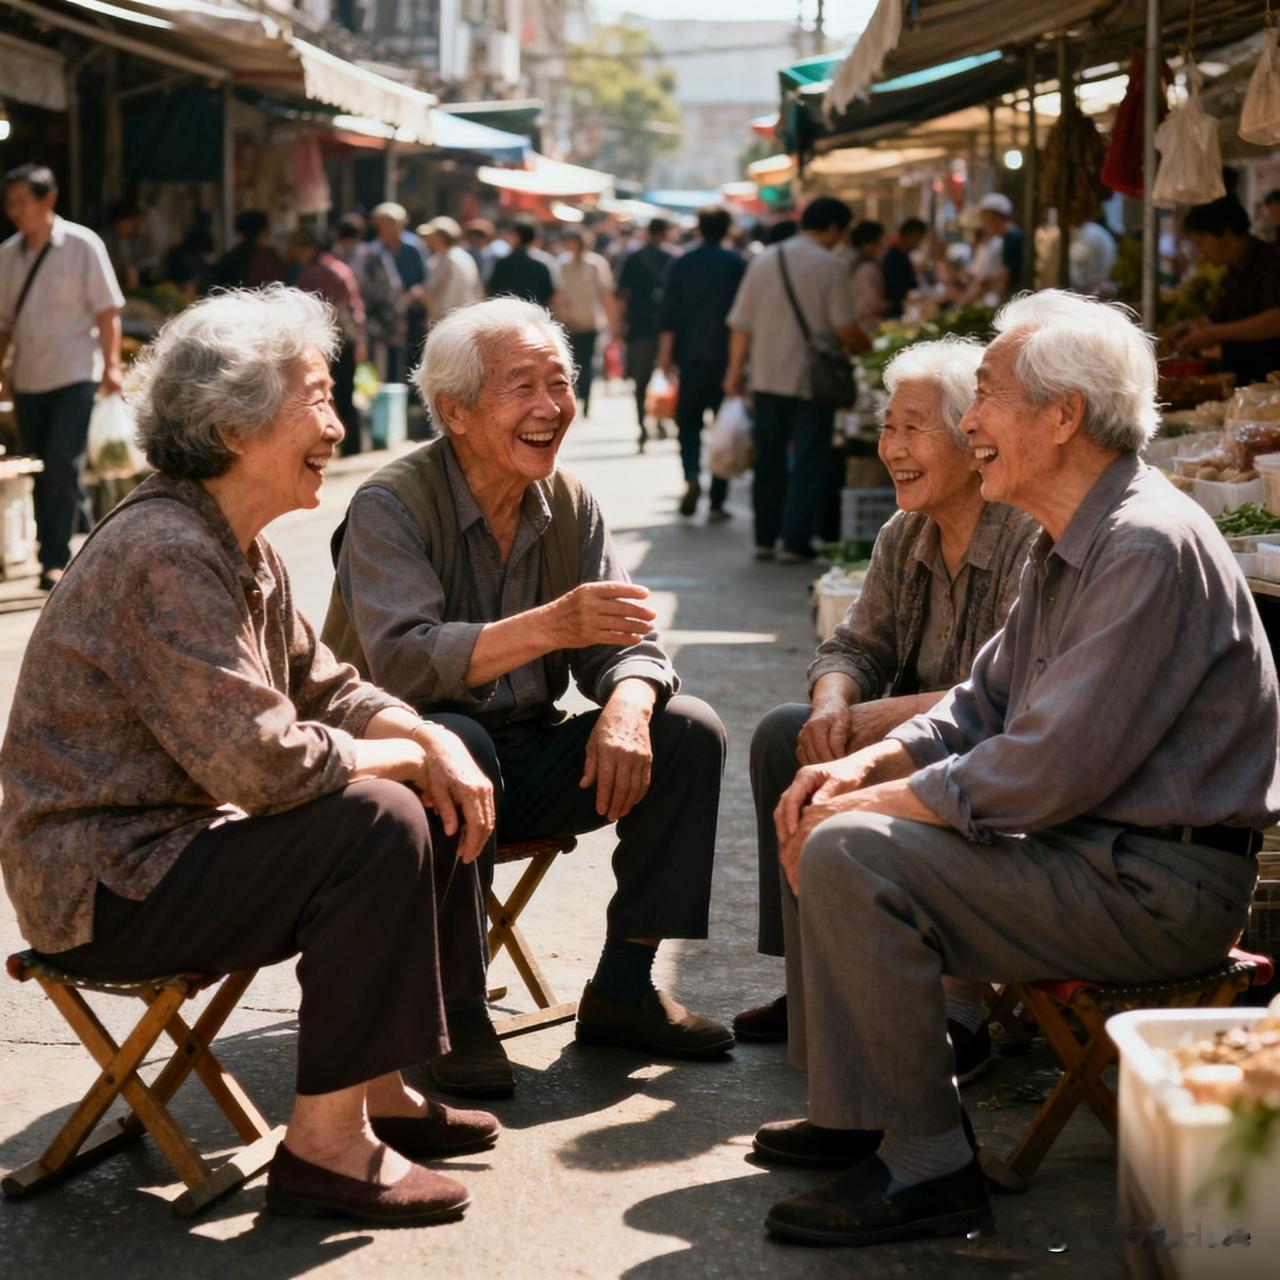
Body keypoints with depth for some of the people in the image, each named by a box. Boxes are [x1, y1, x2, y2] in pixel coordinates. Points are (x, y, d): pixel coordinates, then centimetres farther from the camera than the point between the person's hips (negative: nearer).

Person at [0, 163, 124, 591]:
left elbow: (107, 311, -5)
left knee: (61, 465, -15)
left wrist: (111, 366, -10)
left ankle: (54, 560, -10)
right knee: (43, 472, 8)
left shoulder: (81, 245, -4)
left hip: (74, 376, -5)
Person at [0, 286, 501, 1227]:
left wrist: (434, 743, -5)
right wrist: (401, 756, -14)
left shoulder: (245, 550, 10)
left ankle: (377, 1088, 13)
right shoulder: (165, 556, -24)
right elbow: (262, 761, -30)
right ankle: (325, 1142, -18)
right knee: (375, 821, -25)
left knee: (441, 810, 8)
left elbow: (323, 688, 14)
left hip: (176, 842, 11)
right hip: (103, 891, -11)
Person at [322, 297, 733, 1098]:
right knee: (453, 745, -38)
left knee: (689, 730, -11)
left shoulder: (569, 506, 4)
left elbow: (627, 643, 0)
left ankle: (623, 987, -3)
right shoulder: (391, 506, -15)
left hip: (530, 759, 6)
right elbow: (401, 659, -31)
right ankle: (457, 1014, -25)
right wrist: (549, 626, -43)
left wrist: (626, 708, -25)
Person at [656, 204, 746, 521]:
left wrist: (665, 353, 3)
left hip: (691, 356, 1)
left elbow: (669, 313, -1)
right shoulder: (737, 265, -2)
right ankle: (717, 503, 2)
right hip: (726, 357, -1)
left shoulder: (682, 264, 1)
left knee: (688, 422, 12)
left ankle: (692, 476, -16)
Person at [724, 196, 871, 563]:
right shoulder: (828, 265, -8)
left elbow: (741, 324, 6)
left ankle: (764, 539, 17)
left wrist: (735, 370, 12)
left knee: (769, 459, 14)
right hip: (810, 378, -5)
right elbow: (845, 328, -12)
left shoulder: (764, 260, 7)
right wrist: (865, 347, 7)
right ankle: (794, 541, -1)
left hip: (766, 377, 5)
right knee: (809, 460, 2)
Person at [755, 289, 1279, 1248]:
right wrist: (863, 768, 0)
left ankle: (926, 1167, -13)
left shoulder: (1150, 548, -22)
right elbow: (985, 703, 18)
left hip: (1157, 883, -11)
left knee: (850, 858, -23)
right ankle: (854, 1106, 19)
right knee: (822, 821, 12)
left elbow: (1044, 774, -27)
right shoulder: (1070, 542, 12)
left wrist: (869, 805, -16)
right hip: (1080, 840, 11)